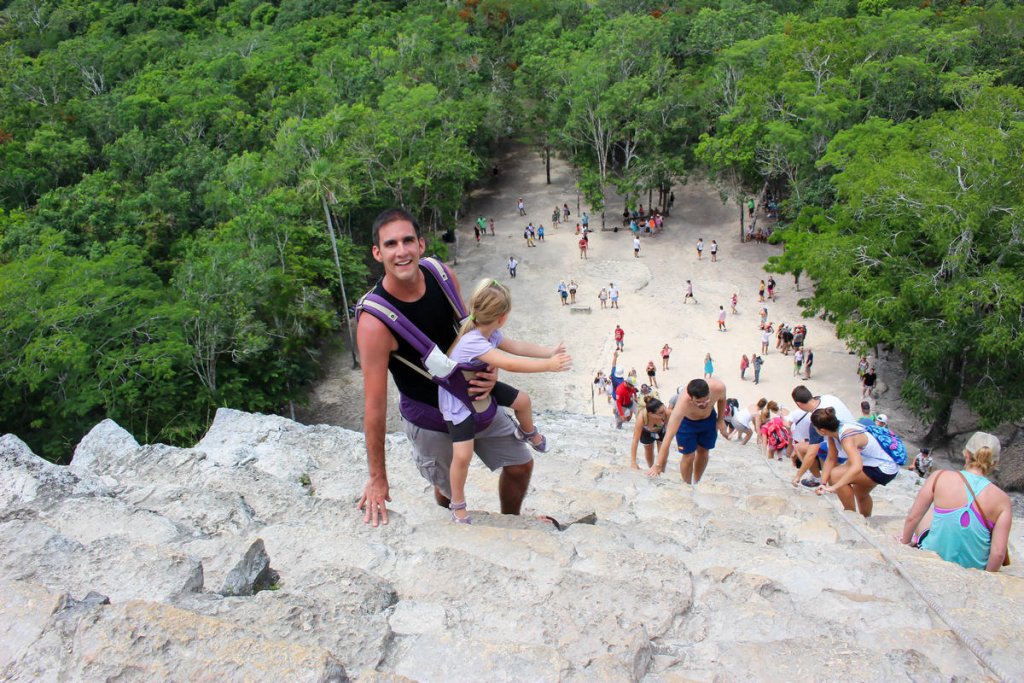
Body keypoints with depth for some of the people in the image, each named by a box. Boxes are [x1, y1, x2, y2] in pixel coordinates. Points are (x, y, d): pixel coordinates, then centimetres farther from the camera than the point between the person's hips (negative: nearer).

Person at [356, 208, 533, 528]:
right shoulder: (374, 323, -32)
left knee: (520, 465, 17)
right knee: (451, 490, 16)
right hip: (430, 419, -5)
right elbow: (374, 405, -27)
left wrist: (490, 370, -14)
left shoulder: (442, 275, -16)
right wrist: (377, 478, -20)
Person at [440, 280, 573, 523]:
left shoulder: (490, 332, -10)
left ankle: (528, 433, 45)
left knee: (522, 400, 10)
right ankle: (457, 505, 10)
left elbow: (515, 346, 4)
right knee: (462, 455, -13)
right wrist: (548, 365, -40)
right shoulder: (471, 341, -39)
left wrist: (549, 351, -3)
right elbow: (509, 364, -42)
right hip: (457, 400, -8)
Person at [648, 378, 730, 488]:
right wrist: (658, 465, -45)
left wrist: (721, 420, -3)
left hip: (709, 418, 4)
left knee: (704, 452, 16)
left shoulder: (718, 387, -38)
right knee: (689, 456, -3)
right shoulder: (682, 403, -46)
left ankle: (695, 484, 39)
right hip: (686, 421, -3)